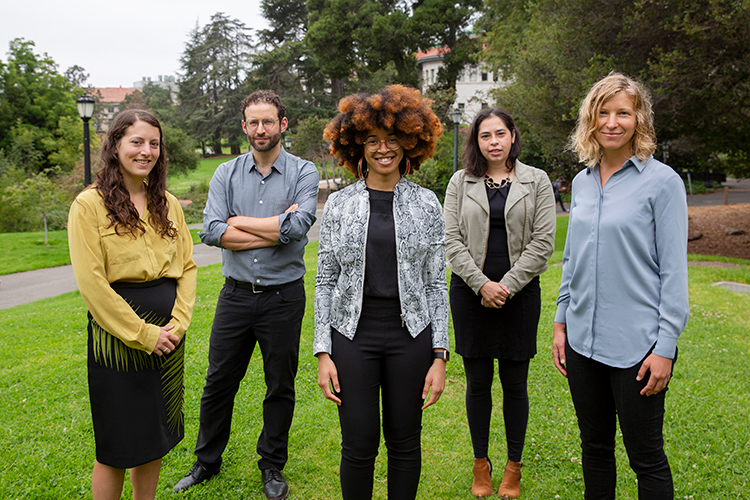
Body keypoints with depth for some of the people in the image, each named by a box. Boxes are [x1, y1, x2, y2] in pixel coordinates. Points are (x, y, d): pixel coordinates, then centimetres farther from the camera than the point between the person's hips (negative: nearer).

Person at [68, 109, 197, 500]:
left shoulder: (168, 203, 9)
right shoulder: (90, 204, -8)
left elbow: (187, 266, 9)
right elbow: (91, 282, -13)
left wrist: (179, 321, -5)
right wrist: (142, 332, -13)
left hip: (166, 334, 5)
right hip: (117, 334, -5)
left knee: (154, 438, 15)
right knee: (116, 448, 5)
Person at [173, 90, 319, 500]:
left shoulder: (303, 173, -3)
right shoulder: (226, 174, 4)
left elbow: (297, 228, -20)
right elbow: (210, 231, -10)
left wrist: (238, 222, -10)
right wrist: (274, 231, -15)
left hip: (283, 296, -2)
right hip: (235, 294, 2)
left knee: (280, 387, 11)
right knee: (218, 383, 13)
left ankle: (272, 467, 31)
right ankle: (207, 462, 33)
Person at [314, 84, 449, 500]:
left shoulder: (426, 204, 2)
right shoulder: (338, 204, 2)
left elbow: (436, 283, 3)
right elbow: (325, 281, 4)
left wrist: (439, 355, -2)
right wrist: (323, 352, -2)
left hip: (410, 335, 1)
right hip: (353, 333, 0)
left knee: (405, 440, 11)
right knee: (359, 444, 4)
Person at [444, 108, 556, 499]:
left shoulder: (536, 182, 3)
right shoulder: (460, 183, 5)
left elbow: (543, 242, -2)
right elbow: (452, 240, 0)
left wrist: (506, 285, -10)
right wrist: (482, 284, -11)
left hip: (519, 293, 0)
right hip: (470, 292, 1)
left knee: (515, 384, 6)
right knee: (478, 382, 8)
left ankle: (514, 467, 23)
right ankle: (481, 464, 24)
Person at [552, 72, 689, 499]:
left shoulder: (662, 181, -8)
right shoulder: (582, 182, 9)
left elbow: (674, 270, -9)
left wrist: (665, 347, -13)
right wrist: (561, 322, 12)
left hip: (637, 344, -5)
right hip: (583, 339, 5)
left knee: (646, 456, 6)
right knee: (594, 446, 17)